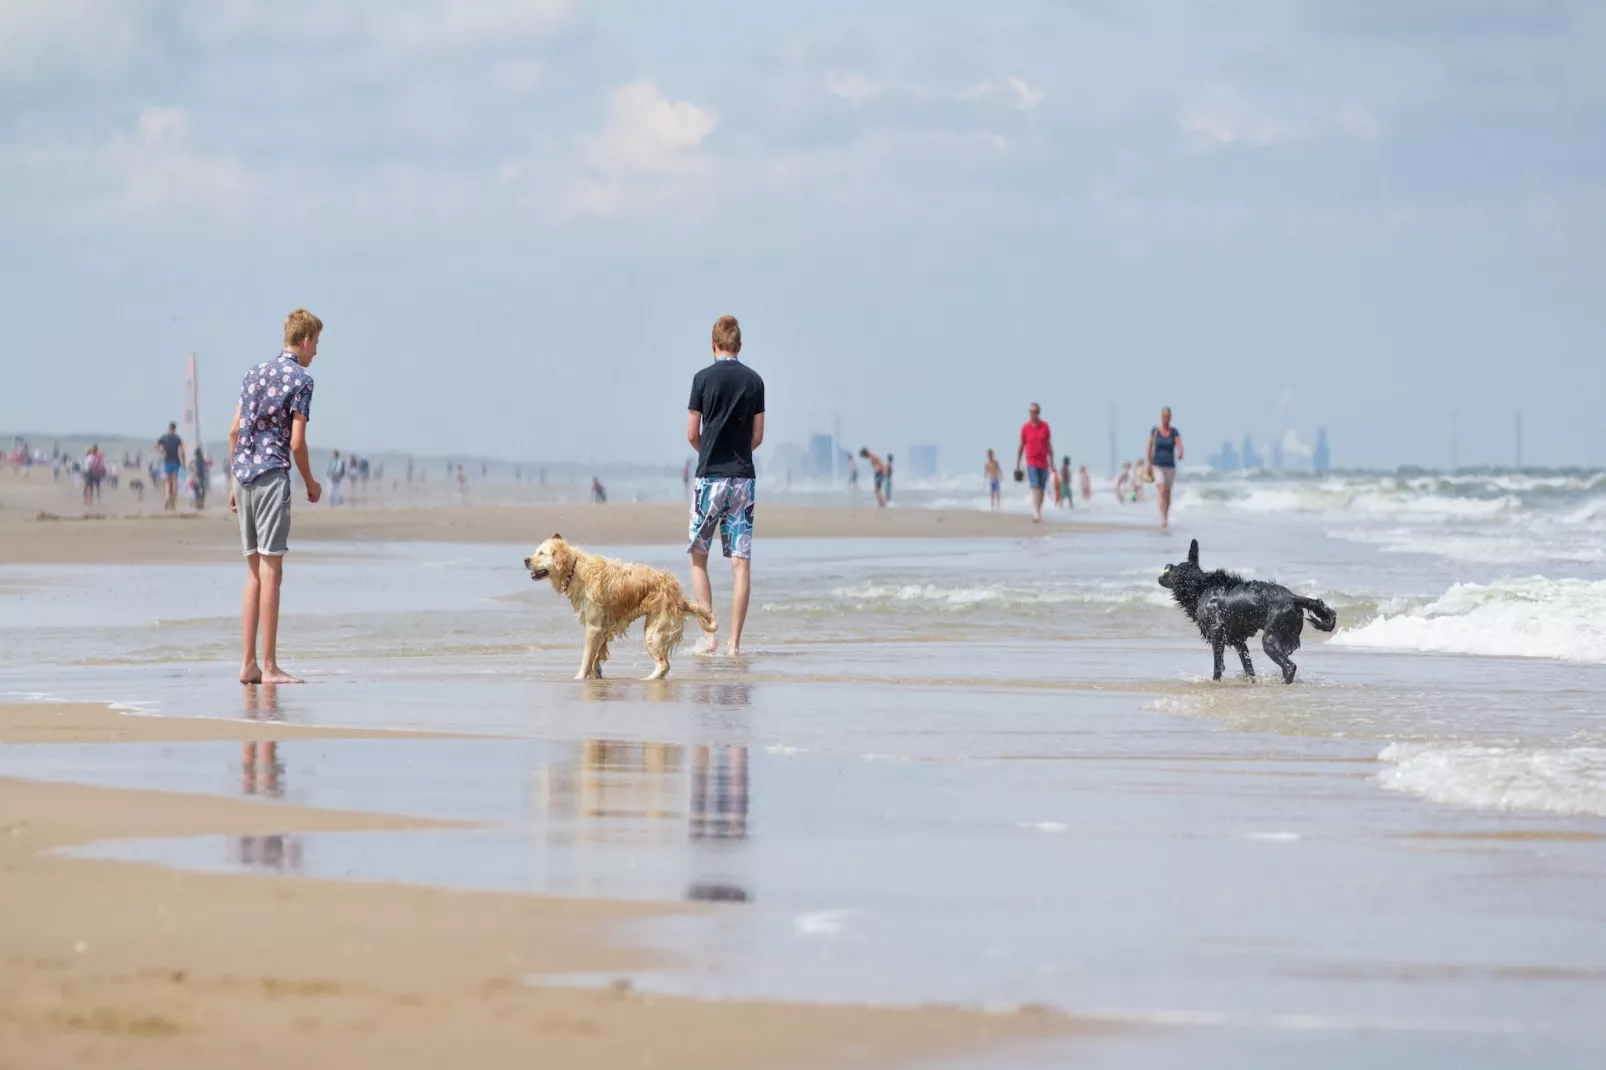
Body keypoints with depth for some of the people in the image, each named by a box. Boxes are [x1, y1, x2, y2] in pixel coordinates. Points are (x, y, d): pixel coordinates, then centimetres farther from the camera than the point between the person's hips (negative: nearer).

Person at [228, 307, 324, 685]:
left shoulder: (256, 372, 16)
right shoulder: (301, 379, -6)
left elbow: (234, 430, 15)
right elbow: (296, 443, -10)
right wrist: (310, 483, 5)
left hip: (243, 474, 7)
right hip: (272, 474, -7)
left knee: (254, 571, 11)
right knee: (271, 570, -7)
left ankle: (248, 664, 8)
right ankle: (269, 667, -8)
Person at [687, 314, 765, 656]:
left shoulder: (704, 378, -6)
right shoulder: (754, 381, 3)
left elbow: (692, 434, -3)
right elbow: (757, 437, 6)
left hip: (711, 475, -2)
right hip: (744, 475, 2)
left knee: (698, 557, 9)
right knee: (741, 561, 1)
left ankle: (708, 635, 0)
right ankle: (734, 641, -2)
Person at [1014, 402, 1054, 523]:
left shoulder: (1045, 426, 3)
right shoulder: (1025, 427, -1)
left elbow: (1049, 445, 8)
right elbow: (1021, 446, 5)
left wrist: (1052, 463, 6)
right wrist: (1017, 465, 7)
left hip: (1043, 462, 3)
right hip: (1031, 462, -3)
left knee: (1042, 489, 9)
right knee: (1035, 487, -16)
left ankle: (1038, 513, 22)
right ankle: (1036, 514, -25)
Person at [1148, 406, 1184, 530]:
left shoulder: (1174, 432, -3)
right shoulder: (1155, 431, -3)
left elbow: (1179, 446, -17)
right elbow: (1150, 447, 7)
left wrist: (1180, 454, -41)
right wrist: (1149, 463, 10)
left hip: (1170, 466, 2)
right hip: (1158, 466, -2)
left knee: (1168, 494, 14)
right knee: (1162, 492, -19)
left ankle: (1166, 518, 34)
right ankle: (1163, 521, -26)